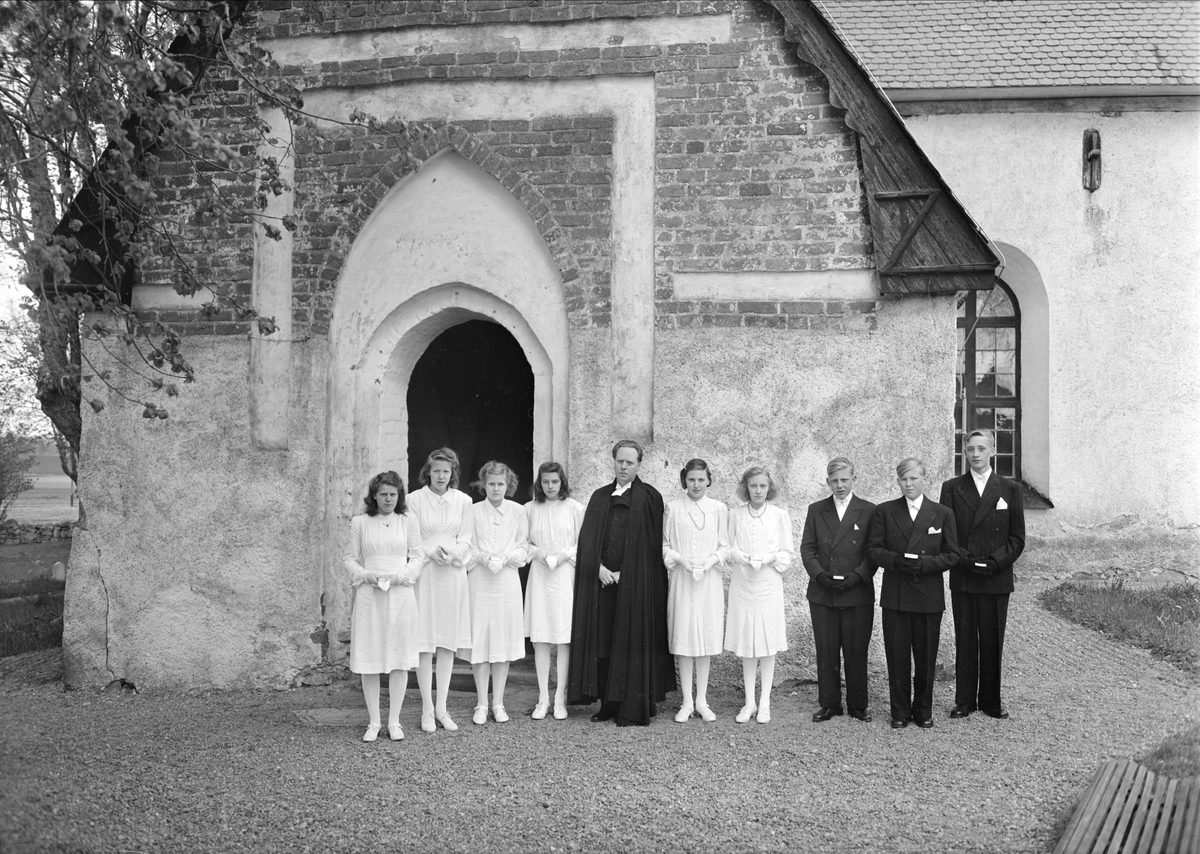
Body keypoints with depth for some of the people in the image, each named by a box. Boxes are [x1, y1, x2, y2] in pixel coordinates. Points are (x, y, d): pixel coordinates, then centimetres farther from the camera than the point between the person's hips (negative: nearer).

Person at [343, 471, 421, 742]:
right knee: (369, 660, 1)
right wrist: (366, 575, -10)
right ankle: (373, 722, 11)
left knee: (400, 659, 2)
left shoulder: (408, 522, 7)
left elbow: (418, 557, 6)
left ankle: (394, 721, 11)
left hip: (401, 595, 0)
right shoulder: (360, 523, 7)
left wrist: (400, 575, -10)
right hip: (368, 597, 0)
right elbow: (349, 558, 7)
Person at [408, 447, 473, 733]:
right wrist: (430, 552, -16)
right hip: (423, 574, -3)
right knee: (424, 643, -2)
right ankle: (427, 709, 7)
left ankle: (441, 708, 14)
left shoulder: (463, 501, 5)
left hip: (453, 574, 3)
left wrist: (453, 554, -11)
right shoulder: (414, 500, -3)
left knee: (448, 643, 6)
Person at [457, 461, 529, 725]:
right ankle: (481, 704, 8)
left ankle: (498, 703, 13)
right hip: (479, 581, -1)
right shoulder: (474, 511, 1)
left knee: (503, 640, 3)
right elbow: (464, 546, -2)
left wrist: (504, 559, -11)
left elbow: (523, 545, 5)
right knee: (479, 641, 0)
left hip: (507, 581, 1)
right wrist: (484, 558, -18)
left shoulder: (517, 511, 3)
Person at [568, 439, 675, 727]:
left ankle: (633, 709, 3)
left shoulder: (649, 497, 0)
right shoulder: (599, 497, 13)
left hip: (636, 584, -4)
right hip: (601, 581, 4)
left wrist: (624, 573, -8)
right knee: (602, 642, 4)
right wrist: (599, 568, -8)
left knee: (632, 643, -3)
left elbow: (651, 545, -4)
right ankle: (609, 704, 12)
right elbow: (587, 538, 7)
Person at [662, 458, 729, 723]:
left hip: (709, 580, 1)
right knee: (683, 638, 0)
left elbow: (725, 545, 6)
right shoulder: (673, 508, 2)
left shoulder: (719, 509, 4)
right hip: (681, 580, -1)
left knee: (707, 639, 4)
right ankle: (687, 702, 8)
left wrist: (711, 560, -11)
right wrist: (680, 558, -12)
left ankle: (702, 700, 14)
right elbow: (665, 544, 5)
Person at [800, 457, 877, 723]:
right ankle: (829, 704, 16)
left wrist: (856, 577, -14)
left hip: (857, 594, -2)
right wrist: (820, 575, -10)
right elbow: (807, 549, 6)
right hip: (822, 595, 2)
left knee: (856, 652, 4)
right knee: (826, 652, 6)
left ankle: (858, 705, 16)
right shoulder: (816, 510, 9)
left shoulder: (869, 511, 3)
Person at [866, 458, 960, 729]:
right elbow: (873, 550, 3)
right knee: (897, 656, 3)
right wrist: (896, 560, -16)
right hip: (894, 596, 0)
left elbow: (951, 555, 3)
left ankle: (923, 710, 20)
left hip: (929, 597, 0)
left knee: (926, 657, 6)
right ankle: (900, 712, 14)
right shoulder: (884, 511, 6)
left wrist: (924, 563, -14)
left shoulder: (942, 514, 6)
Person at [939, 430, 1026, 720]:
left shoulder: (1009, 489, 7)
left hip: (997, 579, 0)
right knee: (965, 641, 4)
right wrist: (964, 558, -12)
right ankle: (964, 701, 11)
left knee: (993, 641, 4)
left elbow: (1017, 537, 4)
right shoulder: (952, 488, 7)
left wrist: (995, 561, -10)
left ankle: (991, 701, 14)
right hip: (962, 579, 0)